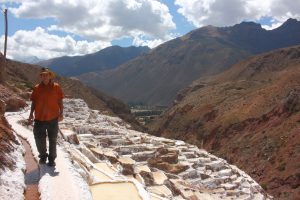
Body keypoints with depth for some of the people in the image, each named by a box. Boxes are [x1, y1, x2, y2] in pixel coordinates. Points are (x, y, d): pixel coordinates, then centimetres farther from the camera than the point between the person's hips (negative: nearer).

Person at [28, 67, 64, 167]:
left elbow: (60, 101, 0)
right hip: (39, 118, 2)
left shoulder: (56, 87, -2)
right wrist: (31, 114, 3)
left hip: (53, 118, -1)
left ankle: (51, 159, 22)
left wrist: (61, 113, -8)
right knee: (39, 139, 9)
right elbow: (33, 102, 8)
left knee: (52, 140, 8)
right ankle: (43, 156, 32)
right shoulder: (37, 88, 3)